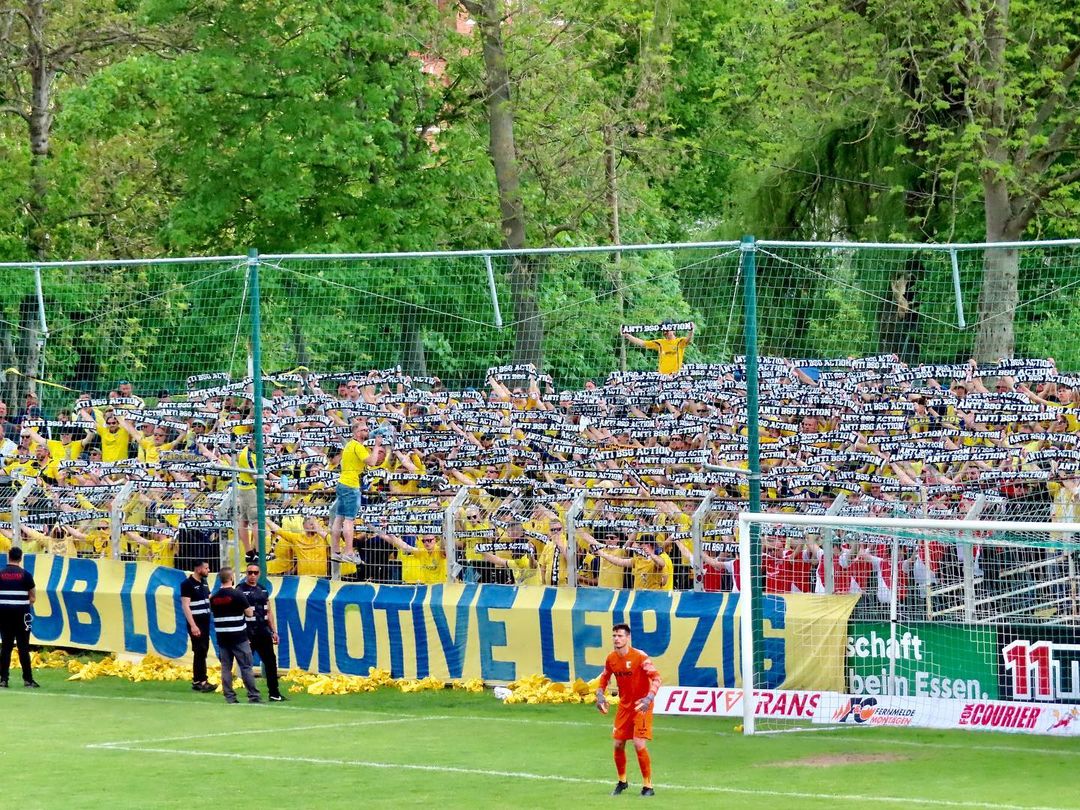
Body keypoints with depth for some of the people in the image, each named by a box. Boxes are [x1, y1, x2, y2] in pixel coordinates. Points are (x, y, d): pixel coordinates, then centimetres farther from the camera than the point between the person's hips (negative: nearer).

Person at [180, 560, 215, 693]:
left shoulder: (203, 582, 13)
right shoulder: (187, 584, -12)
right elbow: (185, 606, -16)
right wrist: (193, 625, -22)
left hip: (205, 622, 8)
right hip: (196, 623, -8)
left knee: (203, 651, 9)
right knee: (200, 651, -10)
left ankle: (197, 680, 13)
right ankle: (201, 681, -9)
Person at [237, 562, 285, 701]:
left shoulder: (263, 590, 14)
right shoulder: (240, 590, -7)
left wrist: (274, 631, 14)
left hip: (263, 632, 7)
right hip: (248, 632, -7)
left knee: (271, 661, 8)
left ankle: (274, 693, 15)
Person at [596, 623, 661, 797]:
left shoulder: (640, 657, -19)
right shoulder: (611, 658, 0)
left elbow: (656, 678, -24)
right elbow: (604, 678, 17)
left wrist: (649, 698, -37)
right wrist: (600, 695, 0)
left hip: (642, 706, -6)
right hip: (624, 704, 6)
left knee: (639, 744, -15)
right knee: (618, 744, 8)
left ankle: (648, 786, -4)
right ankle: (622, 781, 30)